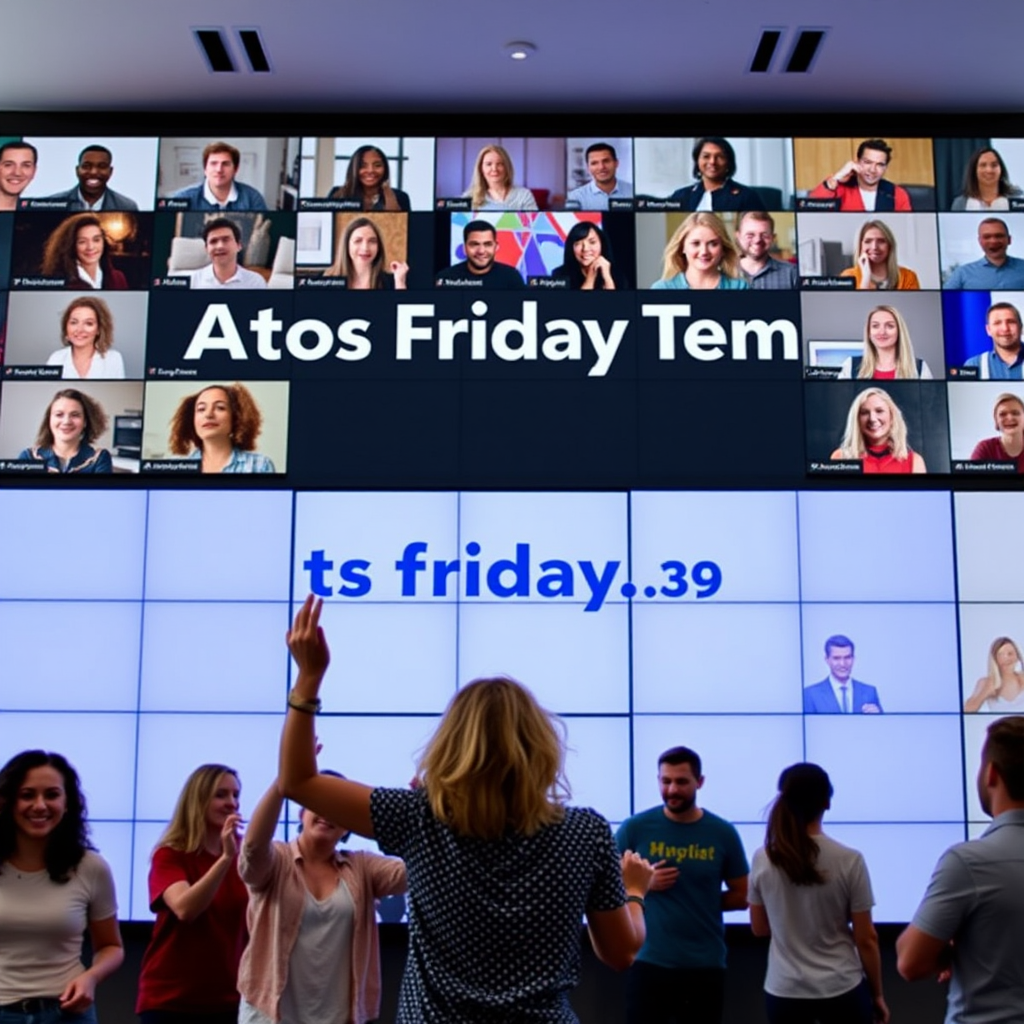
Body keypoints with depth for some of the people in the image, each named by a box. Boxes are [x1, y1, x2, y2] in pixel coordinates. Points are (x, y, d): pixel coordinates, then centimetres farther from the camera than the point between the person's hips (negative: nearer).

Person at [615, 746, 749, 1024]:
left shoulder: (723, 833, 0)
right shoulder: (634, 828, -4)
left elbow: (741, 897, 8)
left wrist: (703, 900, -5)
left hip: (706, 966, 1)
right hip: (649, 962, -1)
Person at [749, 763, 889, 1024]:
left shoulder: (762, 860, -4)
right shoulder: (849, 860, -10)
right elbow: (866, 939, -4)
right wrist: (877, 994, 8)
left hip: (785, 992, 2)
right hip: (842, 990, -1)